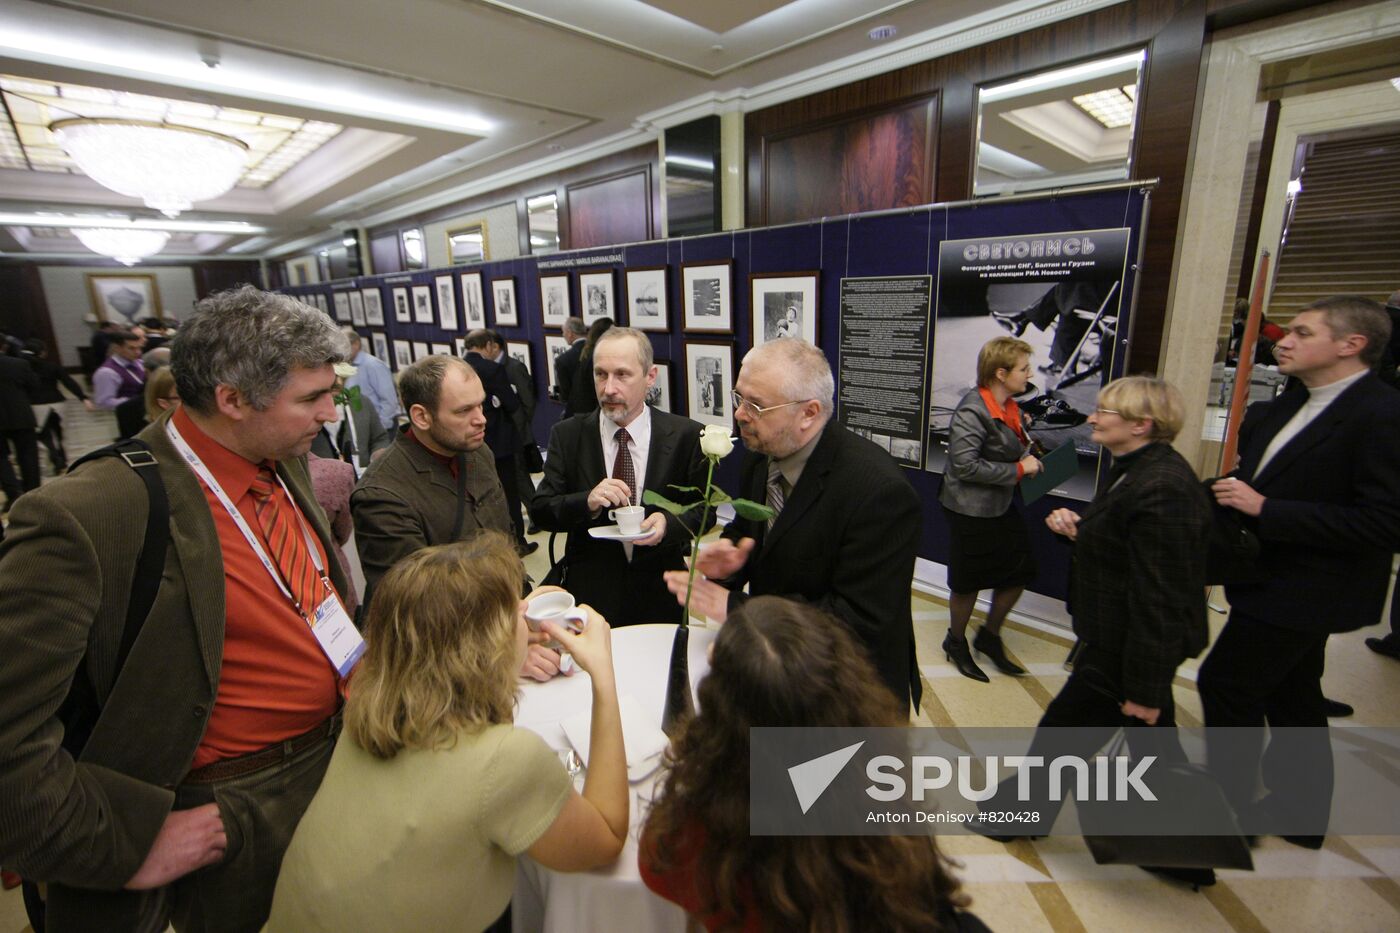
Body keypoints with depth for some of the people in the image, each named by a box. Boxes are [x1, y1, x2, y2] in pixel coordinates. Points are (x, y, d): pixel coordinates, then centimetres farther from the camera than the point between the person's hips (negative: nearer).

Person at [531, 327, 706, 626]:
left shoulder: (685, 435, -9)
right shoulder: (567, 435, -5)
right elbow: (540, 511, -6)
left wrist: (669, 523, -24)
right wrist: (587, 502, -25)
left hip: (661, 594, 1)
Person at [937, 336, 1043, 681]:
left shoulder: (1009, 407, 5)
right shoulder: (973, 411, -22)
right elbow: (964, 465, -27)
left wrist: (1029, 458, 2)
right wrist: (1018, 469, -21)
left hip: (1002, 505, 9)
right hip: (971, 508, -9)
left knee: (1019, 570, 15)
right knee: (969, 581, 7)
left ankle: (989, 636, 35)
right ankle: (956, 643, 31)